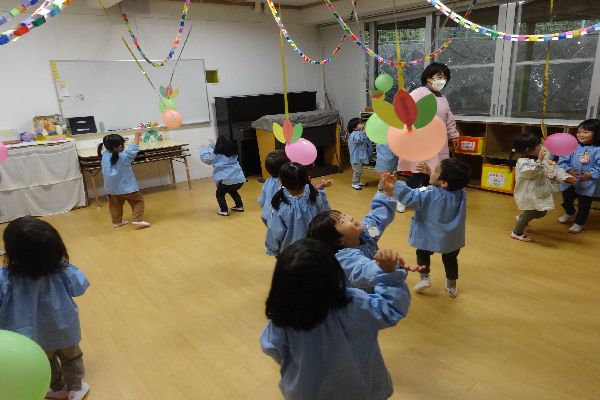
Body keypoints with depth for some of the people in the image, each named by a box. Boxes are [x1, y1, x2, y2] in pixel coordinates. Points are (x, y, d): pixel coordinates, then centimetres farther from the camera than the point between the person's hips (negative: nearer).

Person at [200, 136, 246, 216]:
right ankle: (240, 206, 32)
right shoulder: (233, 154, 18)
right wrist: (212, 146, 45)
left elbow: (204, 158, 19)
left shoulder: (215, 155, 3)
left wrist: (204, 149, 36)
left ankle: (224, 211, 8)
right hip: (240, 178, 6)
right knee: (233, 191, 33)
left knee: (219, 194, 16)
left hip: (227, 180, -6)